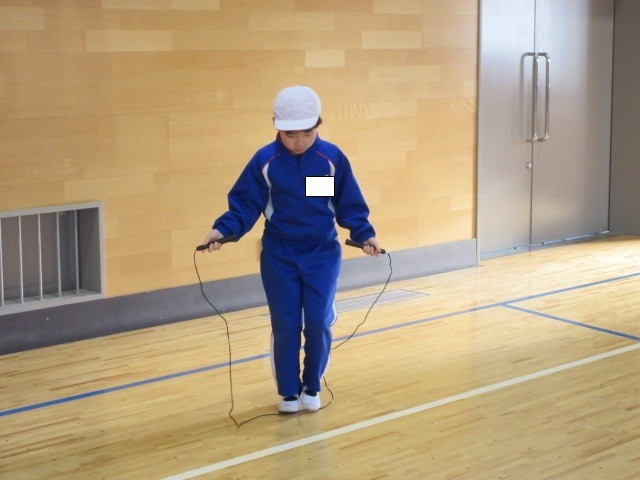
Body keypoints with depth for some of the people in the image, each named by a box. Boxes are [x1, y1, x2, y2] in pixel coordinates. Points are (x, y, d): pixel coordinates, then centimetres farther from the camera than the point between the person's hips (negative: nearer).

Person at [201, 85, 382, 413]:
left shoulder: (333, 159, -5)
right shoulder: (265, 161, -7)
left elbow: (350, 206, 1)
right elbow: (244, 204, -4)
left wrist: (365, 234, -12)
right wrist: (222, 230, -19)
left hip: (322, 254, 0)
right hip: (278, 257, 0)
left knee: (318, 324, -1)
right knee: (285, 326, 2)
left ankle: (312, 388, 21)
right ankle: (288, 392, 18)